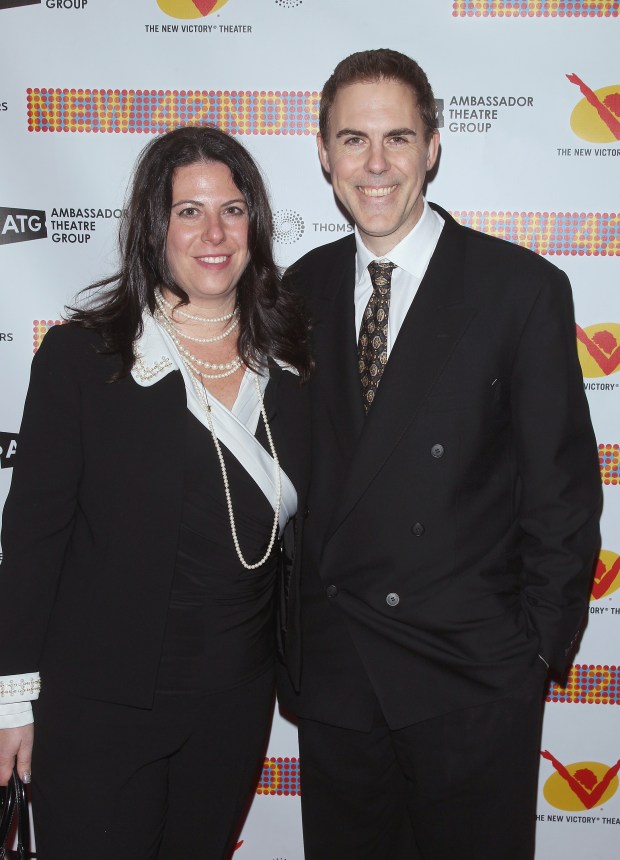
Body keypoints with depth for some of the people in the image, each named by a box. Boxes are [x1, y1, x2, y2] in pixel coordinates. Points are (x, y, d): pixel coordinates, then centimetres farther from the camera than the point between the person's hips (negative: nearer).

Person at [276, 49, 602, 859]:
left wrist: (539, 647, -6)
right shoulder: (303, 289, 4)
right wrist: (290, 628, 6)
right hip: (330, 670, 4)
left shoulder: (523, 288, -8)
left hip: (473, 677, -3)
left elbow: (562, 485, -7)